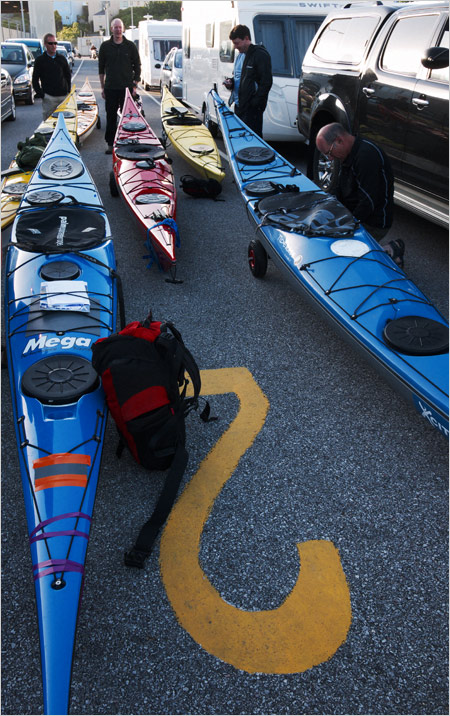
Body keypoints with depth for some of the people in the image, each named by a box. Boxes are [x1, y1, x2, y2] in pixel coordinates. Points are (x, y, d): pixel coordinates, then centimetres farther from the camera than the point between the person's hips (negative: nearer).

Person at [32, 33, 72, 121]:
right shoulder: (40, 60, 2)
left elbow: (68, 75, 19)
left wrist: (68, 90, 7)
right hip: (49, 97, -3)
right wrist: (40, 94, -7)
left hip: (64, 96, 3)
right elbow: (35, 80, 3)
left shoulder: (62, 59, 12)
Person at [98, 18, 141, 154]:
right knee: (111, 116, 2)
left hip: (127, 87, -1)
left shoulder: (130, 46, 4)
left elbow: (137, 67, 7)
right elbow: (101, 68, 10)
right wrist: (103, 87, 5)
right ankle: (110, 144, 9)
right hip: (110, 88, 1)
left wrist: (134, 86, -1)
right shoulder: (105, 46, 6)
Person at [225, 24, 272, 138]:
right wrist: (231, 82, 8)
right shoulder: (240, 55, 18)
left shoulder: (261, 55, -9)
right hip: (239, 104, 9)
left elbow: (266, 82, -14)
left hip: (252, 107, -9)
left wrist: (255, 102, -20)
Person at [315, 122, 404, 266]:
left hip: (374, 223, -11)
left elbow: (369, 202, -26)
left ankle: (389, 251, -4)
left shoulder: (367, 155, -24)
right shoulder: (347, 154, 8)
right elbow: (339, 191, 19)